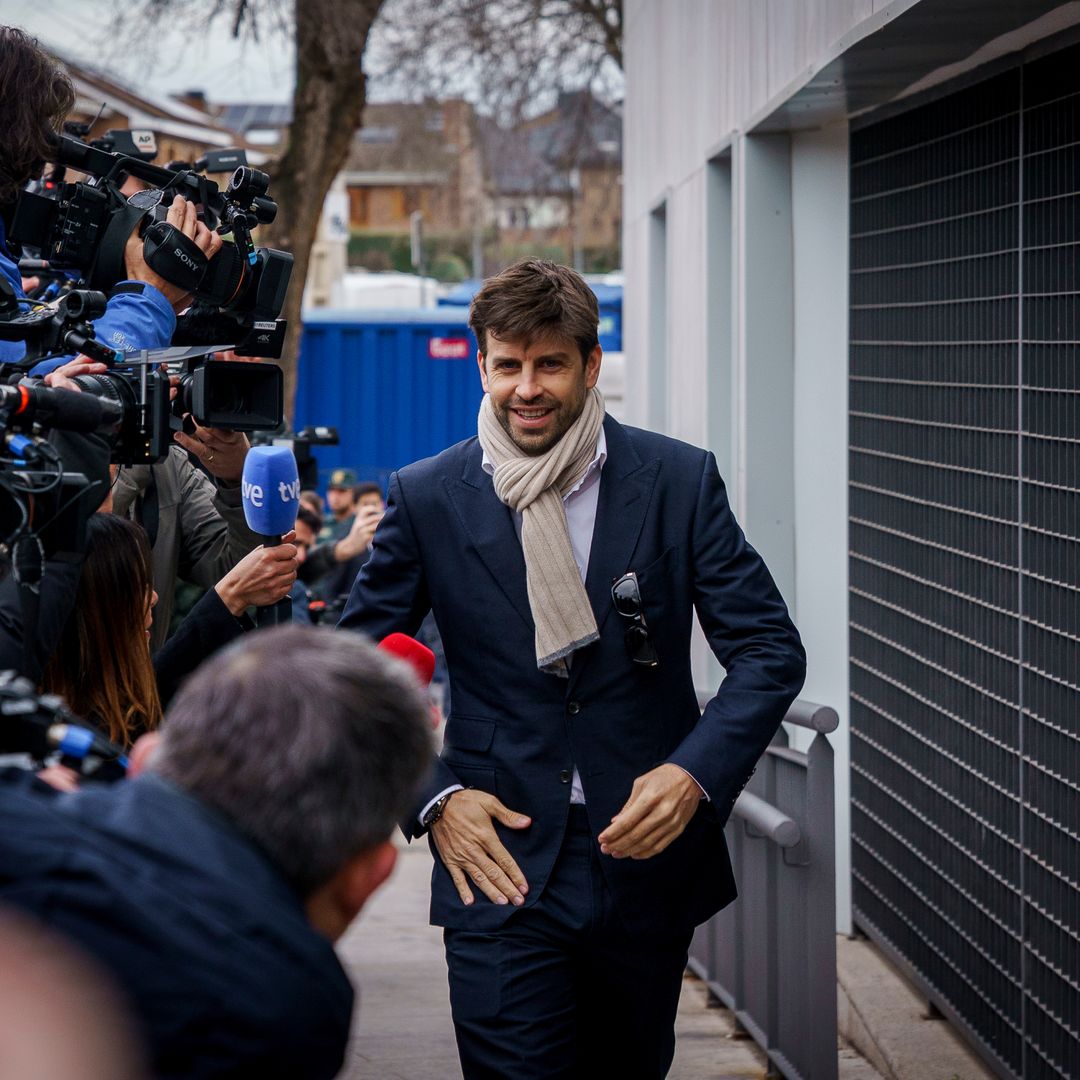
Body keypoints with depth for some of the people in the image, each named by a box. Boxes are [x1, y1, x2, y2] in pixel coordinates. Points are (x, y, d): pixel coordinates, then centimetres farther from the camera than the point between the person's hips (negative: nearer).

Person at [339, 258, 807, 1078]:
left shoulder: (680, 481, -2)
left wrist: (695, 775, -17)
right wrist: (431, 799, -8)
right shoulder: (426, 499, -2)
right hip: (502, 862, -1)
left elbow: (770, 650, -1)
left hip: (649, 855, 1)